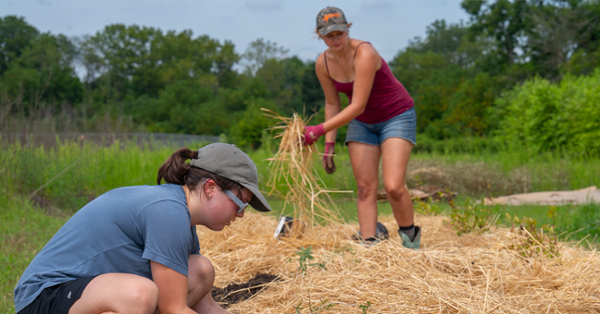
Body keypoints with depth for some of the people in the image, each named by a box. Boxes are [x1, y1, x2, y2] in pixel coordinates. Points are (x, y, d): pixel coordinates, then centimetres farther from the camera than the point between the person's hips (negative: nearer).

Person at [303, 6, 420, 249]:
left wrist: (319, 130, -33)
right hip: (362, 123, 6)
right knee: (365, 187, -1)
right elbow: (332, 104, 6)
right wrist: (329, 144, 2)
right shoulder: (323, 64, -8)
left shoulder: (364, 54, -29)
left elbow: (357, 105, -31)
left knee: (393, 186, -17)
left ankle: (411, 238, 7)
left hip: (397, 117, -6)